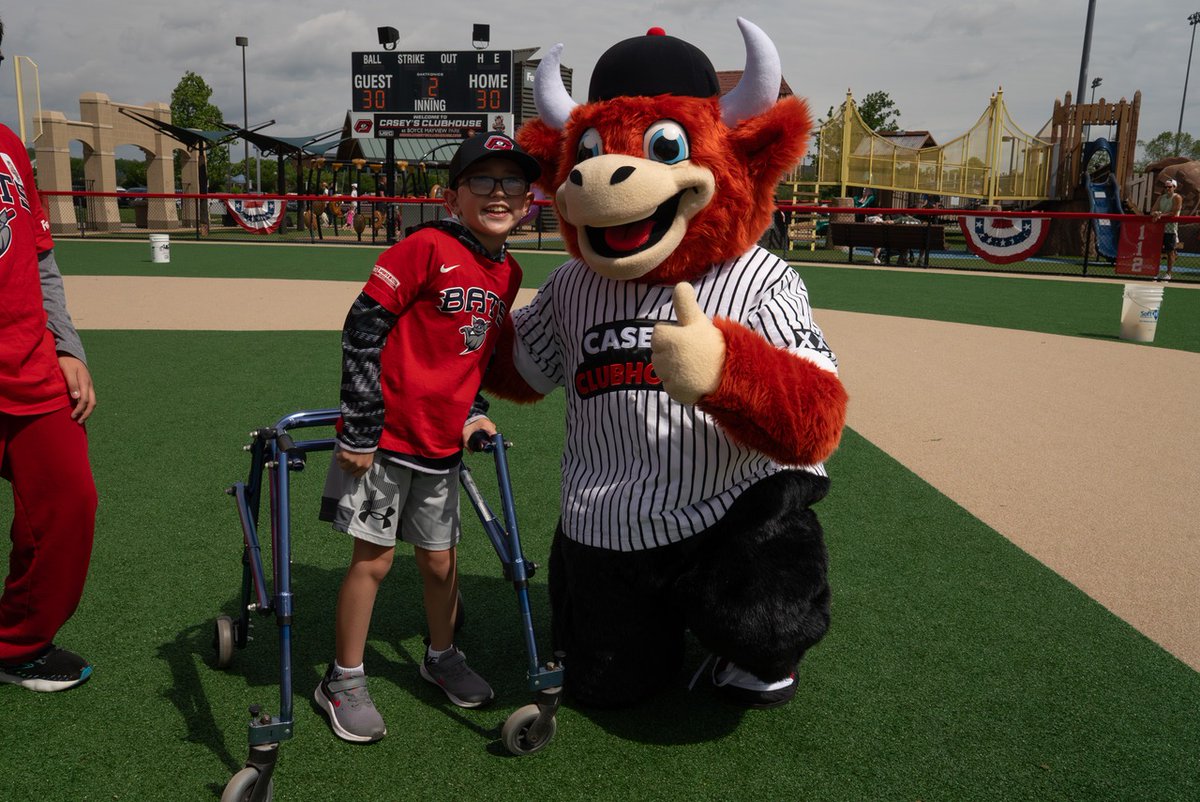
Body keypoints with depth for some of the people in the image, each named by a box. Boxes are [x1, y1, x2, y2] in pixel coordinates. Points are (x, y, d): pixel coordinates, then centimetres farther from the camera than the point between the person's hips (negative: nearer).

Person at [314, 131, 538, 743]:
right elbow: (363, 328, -16)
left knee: (440, 560, 15)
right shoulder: (427, 247, -15)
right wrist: (360, 428, -17)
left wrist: (474, 412, 13)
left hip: (444, 442, 6)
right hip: (383, 436, -6)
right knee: (373, 558, 3)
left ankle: (442, 657, 39)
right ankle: (343, 682, 21)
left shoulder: (508, 273, 7)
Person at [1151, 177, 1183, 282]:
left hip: (1171, 228, -5)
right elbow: (1153, 211, 5)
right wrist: (1155, 214, -17)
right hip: (1160, 227, 5)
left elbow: (1174, 213, -15)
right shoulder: (1161, 198, 12)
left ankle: (1168, 273, 5)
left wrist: (1161, 215, -21)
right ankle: (1157, 272, 9)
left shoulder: (1177, 198, -5)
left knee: (1170, 251, 0)